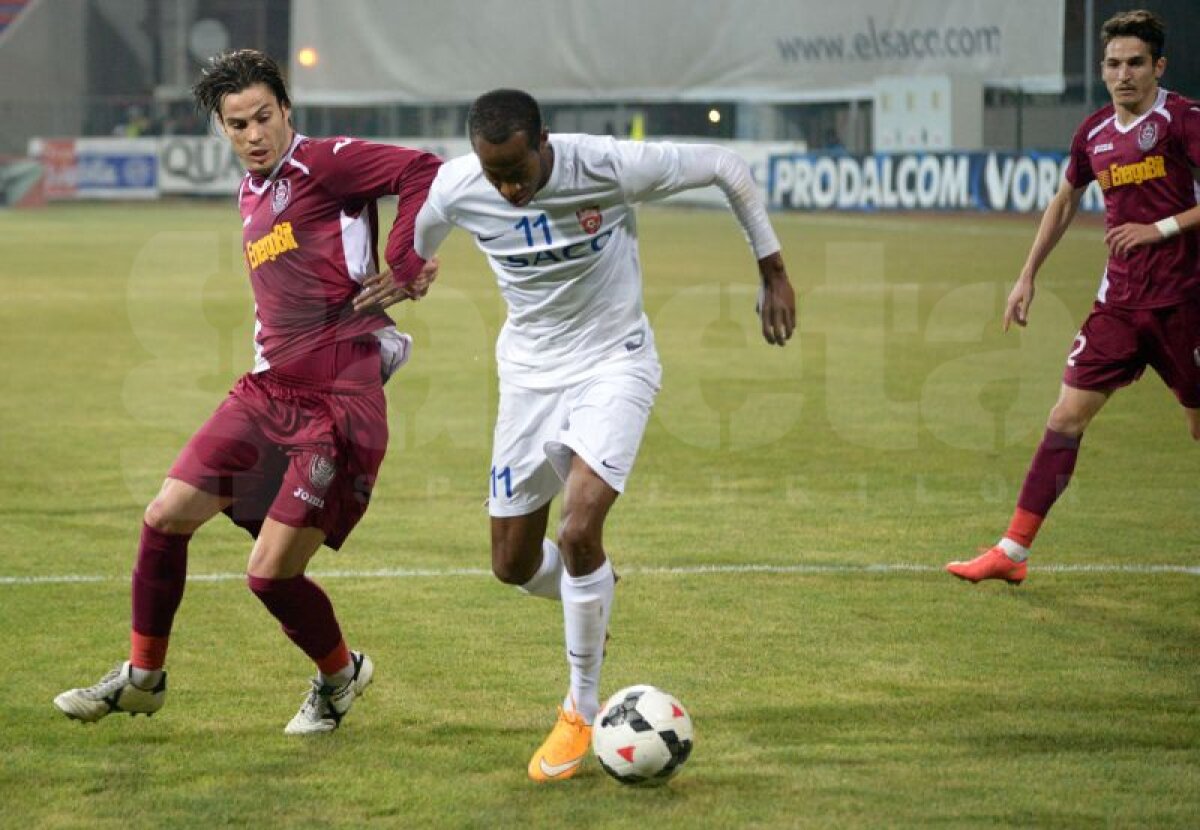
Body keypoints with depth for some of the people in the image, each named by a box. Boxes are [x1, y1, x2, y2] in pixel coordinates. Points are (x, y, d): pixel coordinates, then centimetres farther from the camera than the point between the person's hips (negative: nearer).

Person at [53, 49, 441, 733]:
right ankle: (144, 676, 19)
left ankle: (341, 675, 22)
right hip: (268, 391, 8)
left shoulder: (324, 165, -10)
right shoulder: (251, 194, 16)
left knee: (271, 573, -7)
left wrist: (401, 267, -17)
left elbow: (424, 171, -19)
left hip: (338, 403, -8)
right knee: (167, 515, 1)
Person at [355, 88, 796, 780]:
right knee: (515, 565, 5)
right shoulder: (455, 191, -16)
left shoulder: (611, 167, -25)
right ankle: (594, 594, 42)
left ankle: (583, 711, -4)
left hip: (613, 364, -4)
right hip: (529, 374, 4)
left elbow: (729, 169, -10)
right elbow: (410, 255, 9)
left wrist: (773, 271, -4)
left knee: (580, 531, -22)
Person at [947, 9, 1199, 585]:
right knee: (1067, 415, -2)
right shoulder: (1094, 133, 9)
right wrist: (1028, 275, 24)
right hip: (1119, 302, 5)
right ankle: (1012, 552, -2)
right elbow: (1065, 202, 26)